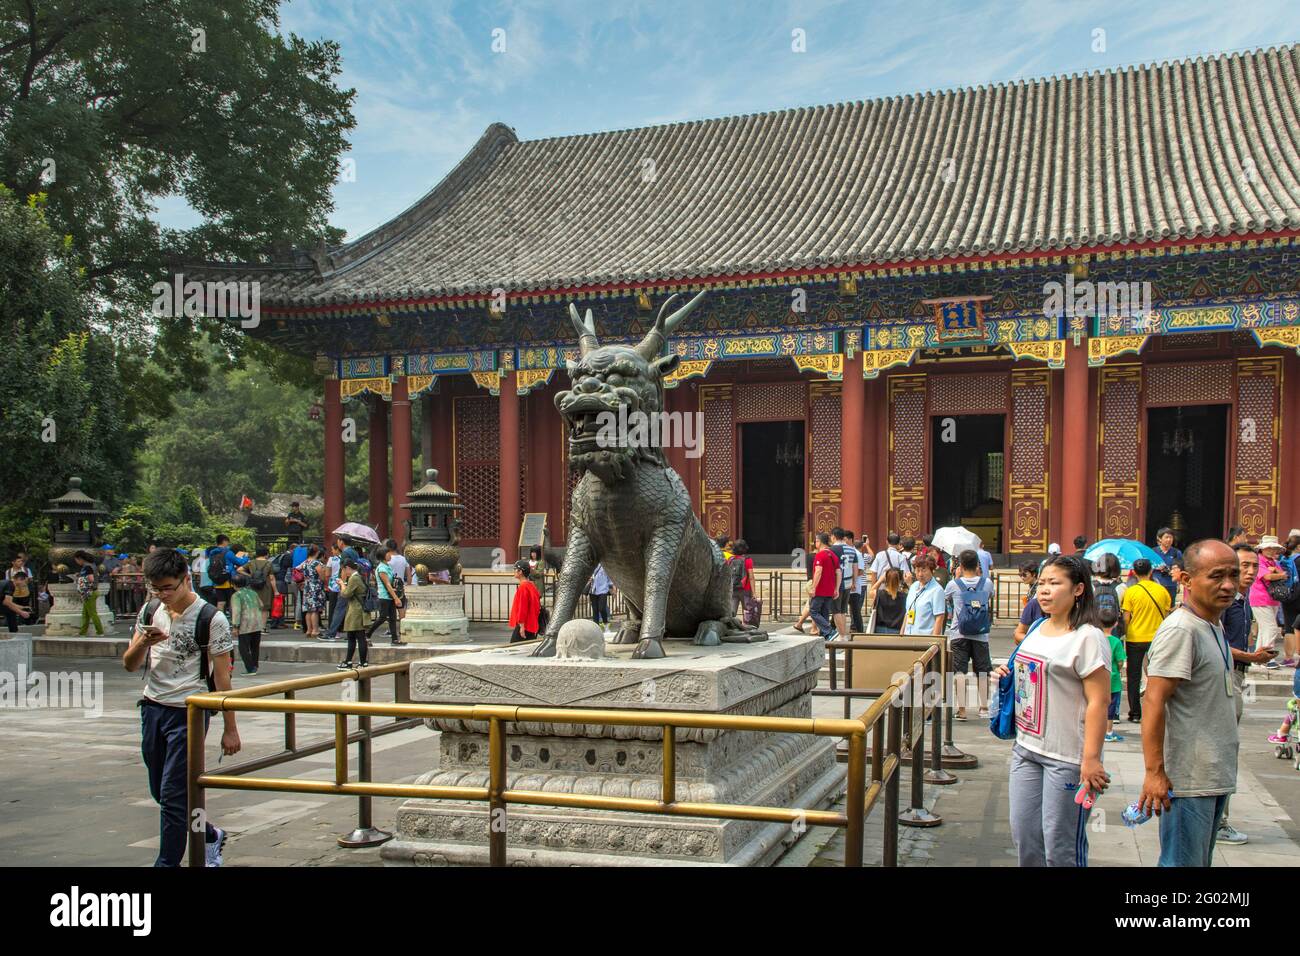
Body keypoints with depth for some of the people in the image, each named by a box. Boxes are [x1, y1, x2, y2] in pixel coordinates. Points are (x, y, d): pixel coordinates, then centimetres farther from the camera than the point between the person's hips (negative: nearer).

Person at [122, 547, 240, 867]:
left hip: (189, 712, -7)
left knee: (173, 795, -5)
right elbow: (129, 665, 9)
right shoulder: (150, 612, 6)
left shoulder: (211, 619, -11)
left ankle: (168, 862, 8)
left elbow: (221, 677, -8)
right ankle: (210, 836, 37)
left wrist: (230, 728, -8)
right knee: (161, 791, 16)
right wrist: (143, 642, -13)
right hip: (152, 709, 7)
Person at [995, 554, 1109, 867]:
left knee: (1060, 846, 1)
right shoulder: (1038, 628, 11)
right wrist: (1009, 676, 6)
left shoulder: (1088, 638, -15)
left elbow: (1098, 701, -19)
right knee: (1023, 835, 13)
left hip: (1066, 756, -8)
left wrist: (1091, 759, -22)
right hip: (1027, 747, 8)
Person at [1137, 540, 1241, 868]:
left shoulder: (1214, 626, 12)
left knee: (1200, 861, 17)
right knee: (1183, 862, -2)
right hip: (1188, 779, -10)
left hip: (1215, 775, 10)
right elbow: (1154, 702, -22)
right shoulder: (1180, 629, -18)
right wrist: (1154, 772, -24)